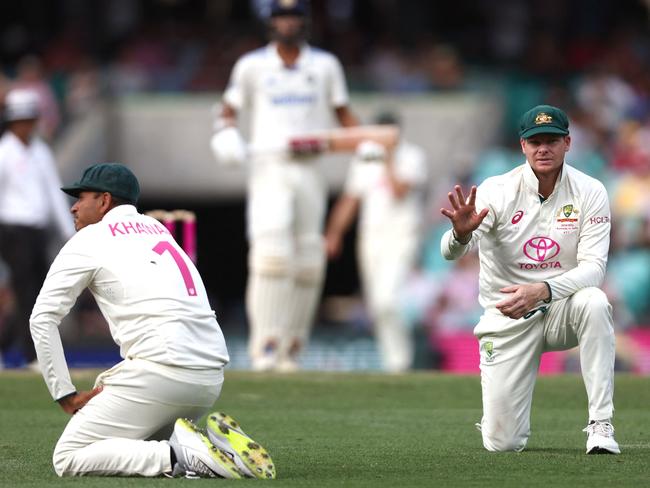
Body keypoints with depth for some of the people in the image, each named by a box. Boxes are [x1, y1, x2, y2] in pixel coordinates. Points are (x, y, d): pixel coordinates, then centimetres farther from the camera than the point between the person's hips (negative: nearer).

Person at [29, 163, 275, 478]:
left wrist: (66, 395, 4)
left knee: (68, 459, -4)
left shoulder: (89, 239, 7)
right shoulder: (156, 228, 27)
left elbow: (43, 319, 0)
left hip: (164, 369, -8)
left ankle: (185, 456, -20)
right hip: (212, 377, 8)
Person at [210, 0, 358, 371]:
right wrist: (226, 131, -8)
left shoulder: (325, 65, 10)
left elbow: (342, 112, 14)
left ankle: (291, 350, 10)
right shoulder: (252, 66, 6)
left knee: (307, 264, 2)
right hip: (269, 169, -3)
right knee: (272, 253, -19)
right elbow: (230, 107, 13)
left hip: (310, 170, 3)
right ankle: (265, 345, -20)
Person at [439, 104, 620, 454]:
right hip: (507, 318, -1)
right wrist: (461, 233, -50)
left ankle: (600, 426, -27)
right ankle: (502, 416, 31)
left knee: (593, 302, -37)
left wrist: (541, 291, -35)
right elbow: (450, 252, -24)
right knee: (502, 443, -10)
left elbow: (593, 267, -17)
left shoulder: (589, 192, -8)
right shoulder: (498, 191, -12)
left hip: (562, 308, 1)